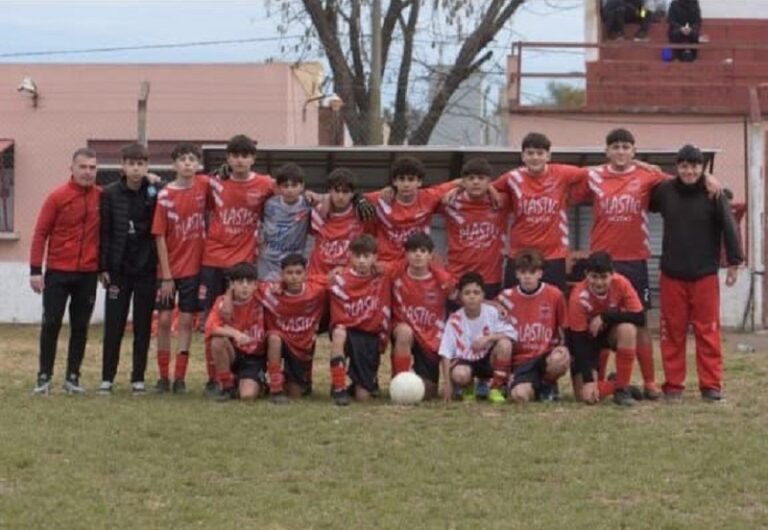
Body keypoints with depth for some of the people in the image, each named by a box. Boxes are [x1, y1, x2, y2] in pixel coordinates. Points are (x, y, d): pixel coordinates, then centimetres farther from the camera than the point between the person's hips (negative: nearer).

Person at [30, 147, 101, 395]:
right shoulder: (57, 197, -6)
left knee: (80, 326, 6)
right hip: (58, 272, -3)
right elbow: (40, 233, -5)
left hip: (88, 273, 3)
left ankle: (73, 377, 14)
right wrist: (35, 270, -9)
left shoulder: (102, 197, 2)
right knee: (51, 324, 0)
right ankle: (44, 377, 6)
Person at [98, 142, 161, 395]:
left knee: (143, 327, 5)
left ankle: (138, 378, 11)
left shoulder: (156, 193, 0)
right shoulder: (110, 194, 0)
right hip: (118, 269, 0)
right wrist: (103, 267, -4)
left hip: (146, 269, 0)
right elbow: (104, 232, 0)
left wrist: (162, 265, -5)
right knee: (113, 326, 1)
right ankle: (107, 378, 7)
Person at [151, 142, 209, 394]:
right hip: (169, 267, -1)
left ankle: (180, 377, 7)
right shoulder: (165, 195, -9)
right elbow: (160, 237, -8)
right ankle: (163, 376, 10)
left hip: (194, 266, 1)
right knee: (164, 319, 1)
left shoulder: (204, 185, -3)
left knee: (187, 320, 3)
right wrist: (166, 276, -10)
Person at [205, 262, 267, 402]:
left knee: (248, 395, -26)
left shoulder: (260, 299, -11)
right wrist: (234, 333, -39)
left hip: (255, 357, -1)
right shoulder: (223, 302, -12)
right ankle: (227, 386, -10)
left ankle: (258, 383, 14)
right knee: (217, 341, -32)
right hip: (233, 353, 2)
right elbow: (210, 328, -26)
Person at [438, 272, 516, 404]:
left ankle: (496, 389, -11)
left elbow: (511, 334, -15)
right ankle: (468, 389, 4)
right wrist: (447, 383, -19)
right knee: (459, 374, -36)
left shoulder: (492, 312, -10)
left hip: (489, 360, 2)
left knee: (505, 344, -27)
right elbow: (446, 353, -13)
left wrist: (489, 338, -28)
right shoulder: (455, 320, -13)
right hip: (465, 360, -2)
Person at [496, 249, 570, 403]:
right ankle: (536, 387, 9)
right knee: (519, 395, -30)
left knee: (559, 360, -38)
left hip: (547, 356, 0)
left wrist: (563, 348, -4)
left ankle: (548, 384, -2)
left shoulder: (554, 295, 0)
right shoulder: (506, 298, 2)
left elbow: (565, 330, 13)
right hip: (521, 362, 0)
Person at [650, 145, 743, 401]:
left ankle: (711, 384, 6)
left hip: (705, 274, -2)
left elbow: (729, 228, -6)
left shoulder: (713, 194, -6)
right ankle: (673, 384, 11)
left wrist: (734, 262, -8)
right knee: (673, 331, 5)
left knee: (708, 331, 0)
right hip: (672, 274, 2)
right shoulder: (664, 191, 1)